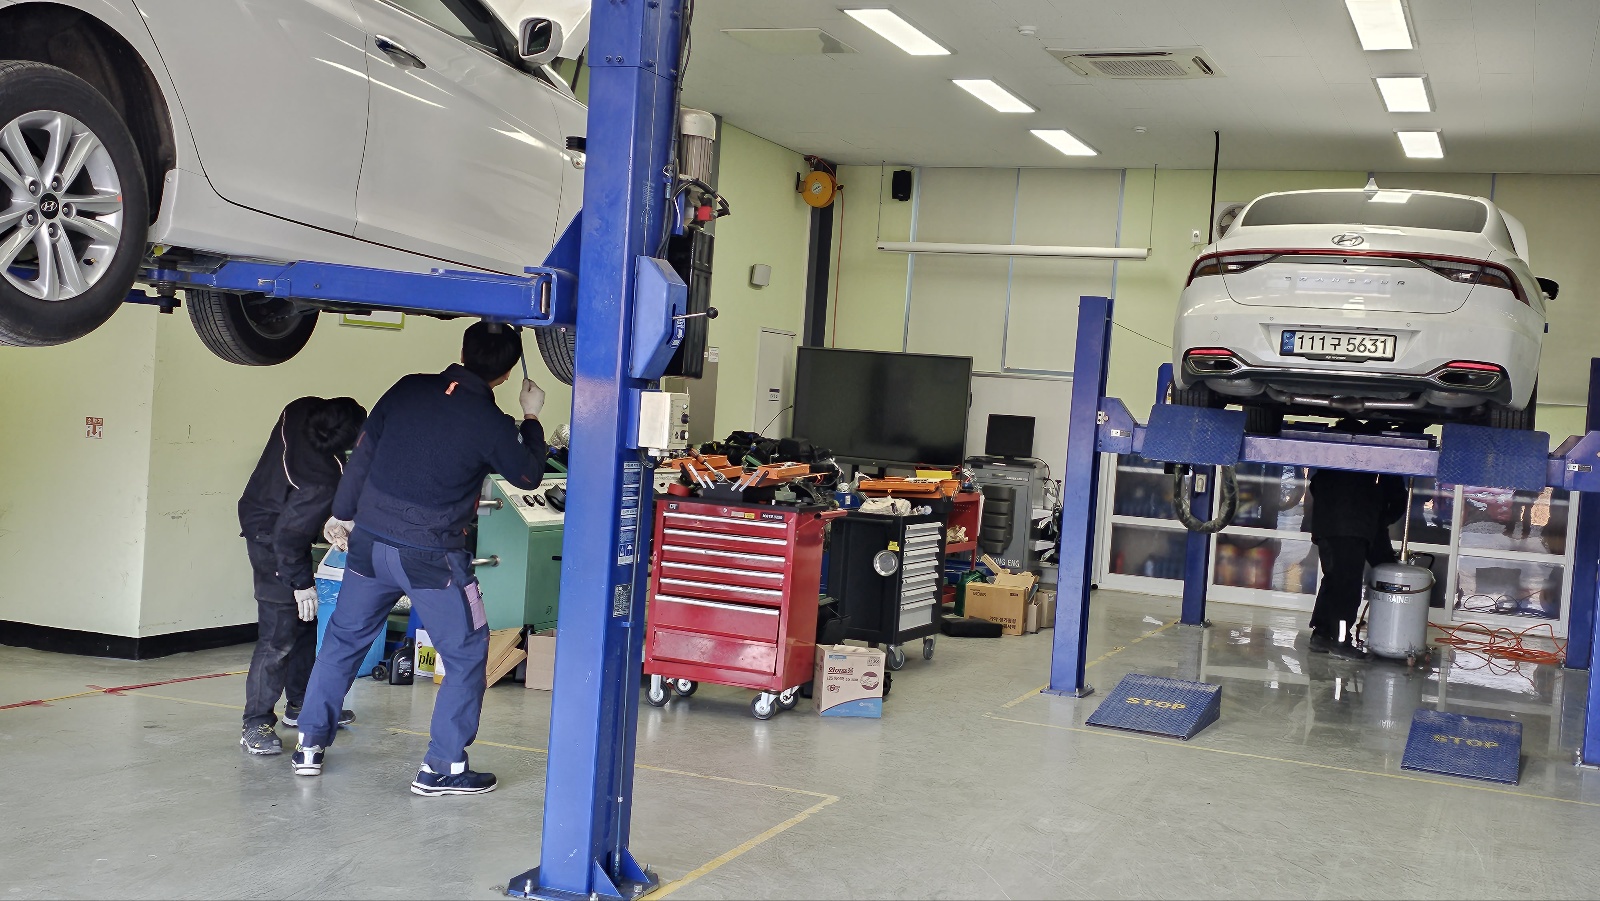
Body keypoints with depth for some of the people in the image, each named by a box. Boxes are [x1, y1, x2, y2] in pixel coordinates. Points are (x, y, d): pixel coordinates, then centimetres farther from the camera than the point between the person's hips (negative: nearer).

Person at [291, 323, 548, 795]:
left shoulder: (409, 389, 0)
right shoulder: (490, 423, -12)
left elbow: (362, 452, 7)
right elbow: (528, 476, 5)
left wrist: (342, 514, 19)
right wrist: (531, 418, 18)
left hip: (370, 543, 5)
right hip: (432, 557, -5)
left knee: (343, 641, 21)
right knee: (467, 655, 10)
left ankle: (310, 744, 28)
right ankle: (443, 767, 9)